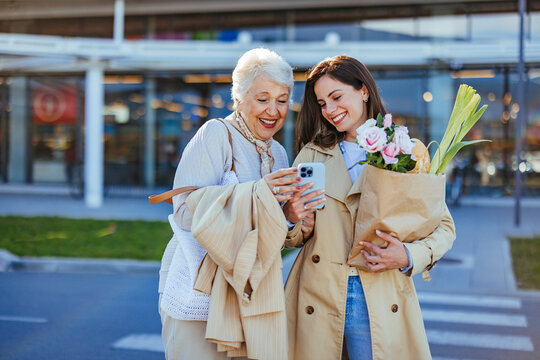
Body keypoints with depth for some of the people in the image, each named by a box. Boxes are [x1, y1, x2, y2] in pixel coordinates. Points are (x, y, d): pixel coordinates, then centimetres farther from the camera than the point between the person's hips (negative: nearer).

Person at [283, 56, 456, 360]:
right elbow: (292, 238, 6)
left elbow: (443, 227, 4)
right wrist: (299, 221, -16)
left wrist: (410, 257, -14)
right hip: (318, 301, 1)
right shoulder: (312, 154, 7)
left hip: (380, 305, -1)